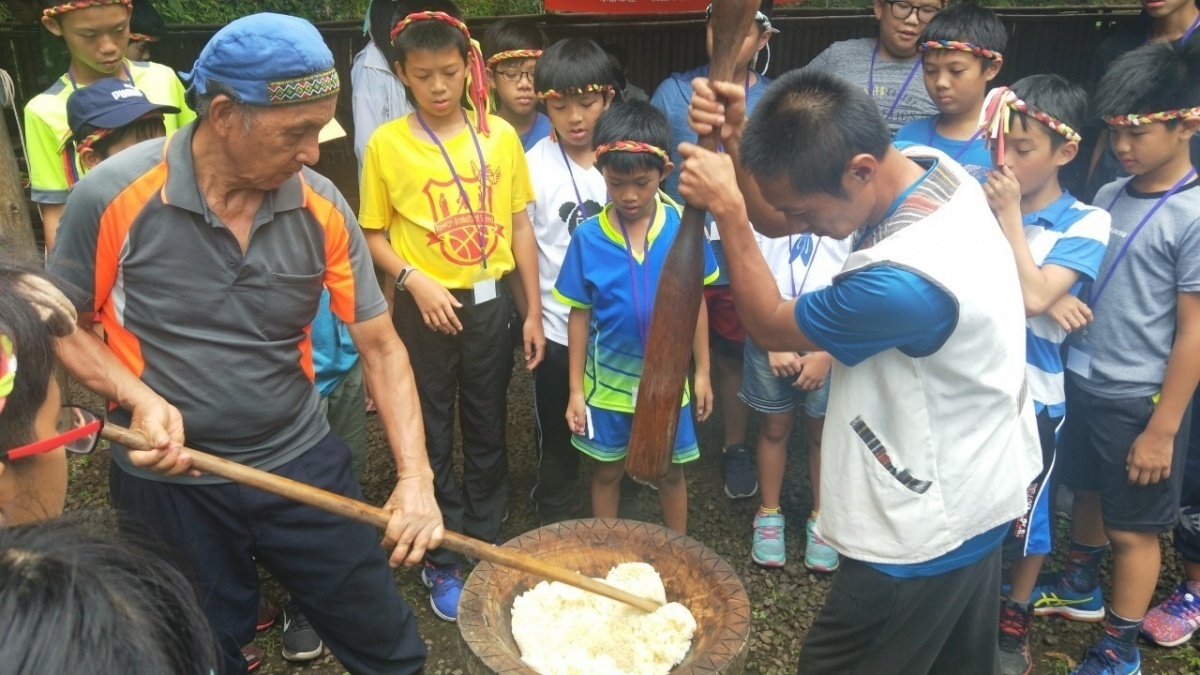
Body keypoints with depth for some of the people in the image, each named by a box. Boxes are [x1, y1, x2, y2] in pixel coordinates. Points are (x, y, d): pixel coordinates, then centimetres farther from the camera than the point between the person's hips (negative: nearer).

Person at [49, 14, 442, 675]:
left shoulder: (322, 209, -11)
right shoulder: (114, 197, -16)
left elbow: (381, 347, -7)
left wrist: (415, 477, -16)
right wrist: (139, 398, -20)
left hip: (301, 464, 2)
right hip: (167, 481, -1)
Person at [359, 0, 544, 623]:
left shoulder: (500, 136, -1)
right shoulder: (386, 144, -7)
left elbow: (519, 225, 3)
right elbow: (373, 235, -2)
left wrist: (533, 310, 3)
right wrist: (415, 281, -19)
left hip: (489, 302, 2)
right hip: (424, 308, -2)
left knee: (487, 430, 15)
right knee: (430, 438, 11)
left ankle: (486, 541, 35)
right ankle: (441, 558, 27)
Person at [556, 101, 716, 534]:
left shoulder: (683, 227, -11)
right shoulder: (588, 237, -11)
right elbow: (580, 316, -4)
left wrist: (702, 372, 2)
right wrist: (575, 390, -2)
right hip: (608, 381, 0)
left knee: (671, 471, 17)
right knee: (607, 471, 18)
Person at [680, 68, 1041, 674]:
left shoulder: (904, 279, -38)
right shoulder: (921, 165, -10)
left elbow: (770, 327, -20)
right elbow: (773, 223, -3)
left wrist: (725, 207, -16)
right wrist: (738, 139, -18)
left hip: (929, 530, -9)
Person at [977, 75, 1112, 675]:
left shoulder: (1084, 224, -10)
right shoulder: (982, 203, -2)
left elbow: (1033, 298, -24)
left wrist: (1011, 219, -19)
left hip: (1029, 397, -3)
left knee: (1022, 515, 14)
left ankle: (1014, 626, 37)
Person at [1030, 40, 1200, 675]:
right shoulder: (1109, 196, 2)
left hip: (1139, 401, -6)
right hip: (1080, 381, 6)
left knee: (1132, 527, 9)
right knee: (1087, 492, 25)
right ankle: (1080, 588, 48)